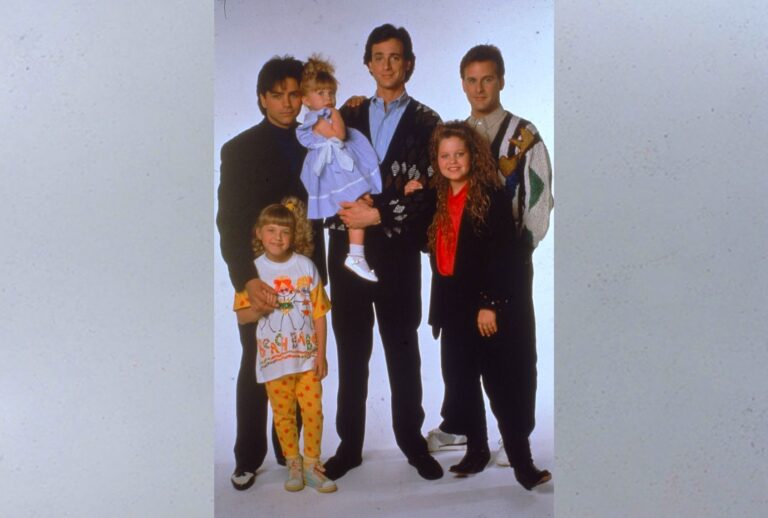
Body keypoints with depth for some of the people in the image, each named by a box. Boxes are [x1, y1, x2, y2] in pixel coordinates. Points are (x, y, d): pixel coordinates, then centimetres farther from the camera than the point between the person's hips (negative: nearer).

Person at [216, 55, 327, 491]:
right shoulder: (239, 150, -3)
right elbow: (229, 223, -10)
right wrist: (246, 278, -22)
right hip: (260, 279, -2)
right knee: (255, 370, 9)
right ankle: (248, 458, 23)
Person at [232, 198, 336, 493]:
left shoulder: (305, 266, -2)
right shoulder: (253, 270, -3)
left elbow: (319, 313, 0)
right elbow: (242, 316, 1)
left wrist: (321, 354, -2)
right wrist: (260, 308, -21)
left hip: (307, 355, 0)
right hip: (274, 357, 0)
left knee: (314, 411, 3)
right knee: (283, 414, 10)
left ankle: (312, 465, 19)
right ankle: (293, 464, 26)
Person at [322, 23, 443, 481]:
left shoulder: (426, 122, 2)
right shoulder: (349, 115, 10)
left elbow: (430, 192, -6)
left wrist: (379, 214, -14)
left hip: (398, 251, -2)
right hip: (347, 248, 2)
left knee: (403, 350, 10)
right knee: (351, 351, 10)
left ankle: (413, 442, 25)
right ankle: (350, 445, 23)